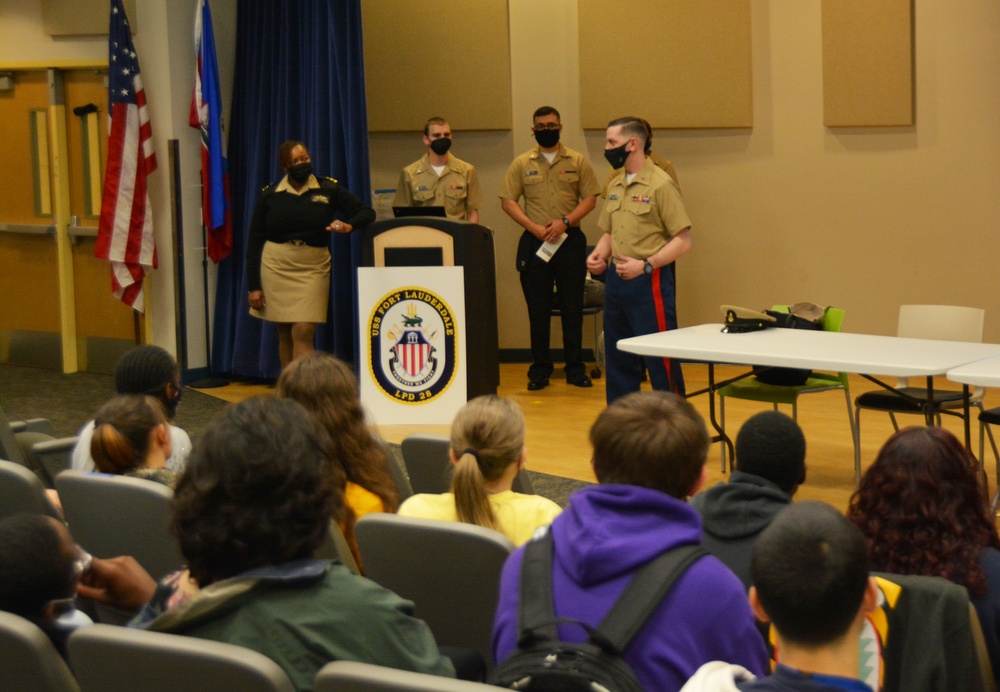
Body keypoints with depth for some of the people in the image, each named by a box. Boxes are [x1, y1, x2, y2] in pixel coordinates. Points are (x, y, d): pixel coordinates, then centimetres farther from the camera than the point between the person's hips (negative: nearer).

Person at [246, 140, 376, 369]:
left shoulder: (328, 189, 2)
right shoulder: (270, 195, 2)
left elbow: (367, 212, 2)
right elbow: (254, 242, 4)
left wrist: (349, 225, -21)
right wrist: (253, 286, -2)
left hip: (313, 269, -1)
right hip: (275, 269, 1)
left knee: (303, 333, -11)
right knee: (285, 335, 6)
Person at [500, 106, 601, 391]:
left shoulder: (577, 161, 5)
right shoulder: (522, 163, 6)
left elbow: (589, 198, 1)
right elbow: (508, 201, 2)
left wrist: (565, 222, -13)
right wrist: (535, 227, -11)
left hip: (570, 240, 0)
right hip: (534, 243, 0)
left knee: (573, 308, 2)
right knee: (538, 309, 3)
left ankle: (575, 368, 10)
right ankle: (539, 370, 10)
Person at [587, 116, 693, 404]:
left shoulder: (660, 184, -11)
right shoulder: (615, 186, 13)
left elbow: (683, 240, -13)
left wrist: (645, 265, -21)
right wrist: (599, 254, 3)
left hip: (649, 283, -8)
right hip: (616, 281, 8)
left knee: (661, 360, -4)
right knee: (618, 358, 12)